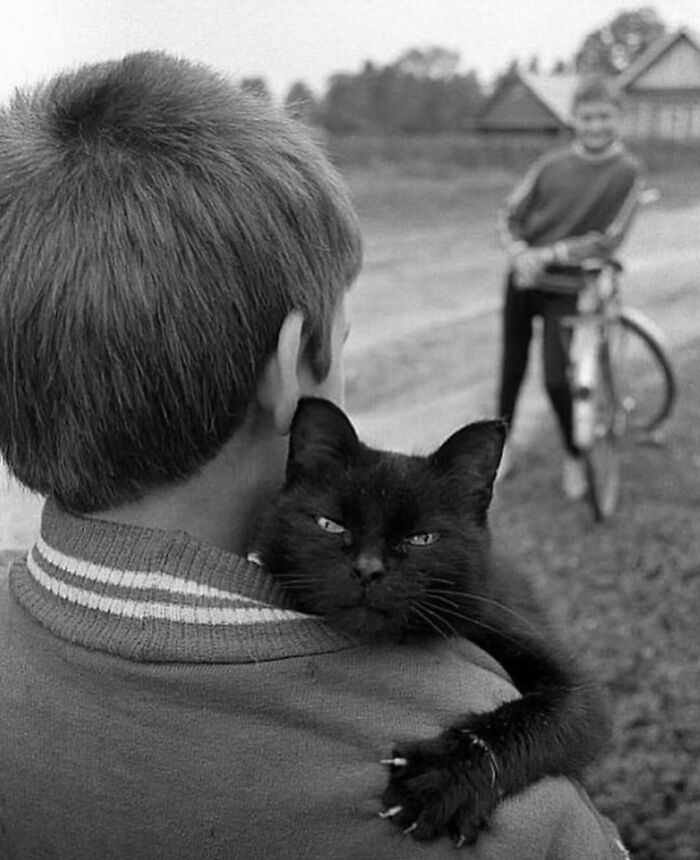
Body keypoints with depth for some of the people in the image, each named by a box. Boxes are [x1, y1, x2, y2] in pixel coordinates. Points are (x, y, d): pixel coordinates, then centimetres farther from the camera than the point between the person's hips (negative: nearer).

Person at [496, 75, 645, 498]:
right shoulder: (552, 163, -2)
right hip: (524, 278, 3)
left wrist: (547, 254, -19)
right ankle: (504, 443, 33)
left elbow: (607, 240, -15)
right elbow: (510, 214, 0)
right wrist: (520, 253, -19)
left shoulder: (629, 172, -9)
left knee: (557, 380, -7)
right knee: (513, 366, 13)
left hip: (568, 287, -3)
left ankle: (575, 458, 18)